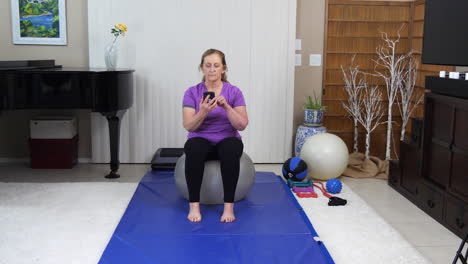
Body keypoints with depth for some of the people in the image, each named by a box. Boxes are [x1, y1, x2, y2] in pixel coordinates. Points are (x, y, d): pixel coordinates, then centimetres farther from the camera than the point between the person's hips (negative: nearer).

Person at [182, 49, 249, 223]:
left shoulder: (234, 92, -4)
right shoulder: (192, 92, -4)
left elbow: (242, 125, -12)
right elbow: (188, 126, -12)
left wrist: (226, 107, -28)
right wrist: (203, 112, -30)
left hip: (227, 141, 0)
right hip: (201, 141, 0)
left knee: (231, 148, -36)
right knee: (194, 147, -36)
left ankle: (229, 205, -30)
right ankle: (194, 204, -27)